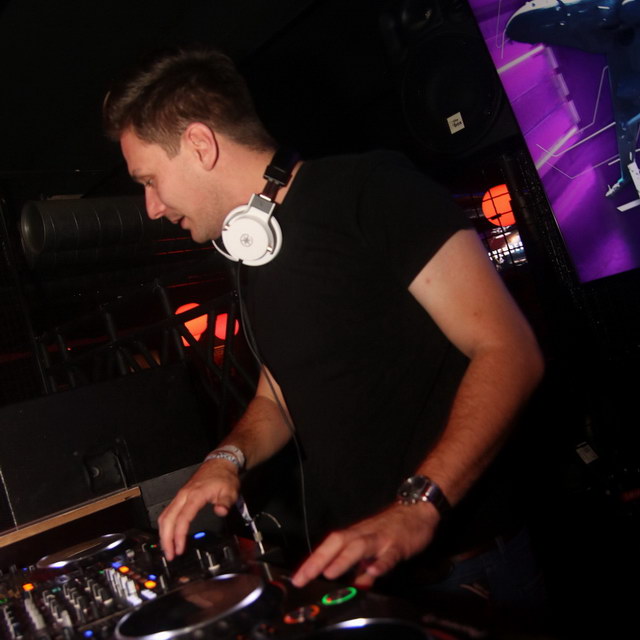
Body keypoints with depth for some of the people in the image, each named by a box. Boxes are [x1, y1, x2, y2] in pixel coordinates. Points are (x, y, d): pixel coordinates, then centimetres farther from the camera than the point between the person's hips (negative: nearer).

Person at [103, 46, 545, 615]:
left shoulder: (366, 187, -12)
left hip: (459, 544, -7)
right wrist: (229, 458, 1)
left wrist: (418, 508, -27)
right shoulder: (254, 257, 12)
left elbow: (509, 351, -18)